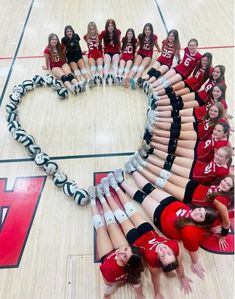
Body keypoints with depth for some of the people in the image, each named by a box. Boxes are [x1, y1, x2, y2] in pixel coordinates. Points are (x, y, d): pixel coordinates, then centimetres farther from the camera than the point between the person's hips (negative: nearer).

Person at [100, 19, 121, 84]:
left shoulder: (118, 32, -4)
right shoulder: (103, 33, -7)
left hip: (116, 52, 1)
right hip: (107, 52, -1)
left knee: (115, 63, -27)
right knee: (107, 63, -28)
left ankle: (114, 76, -50)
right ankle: (106, 76, -53)